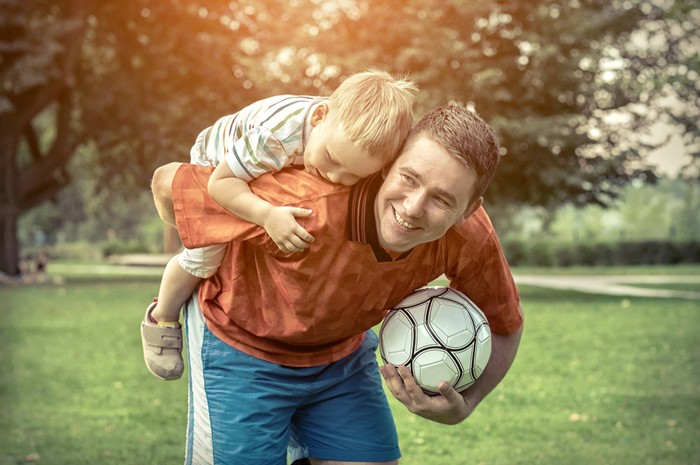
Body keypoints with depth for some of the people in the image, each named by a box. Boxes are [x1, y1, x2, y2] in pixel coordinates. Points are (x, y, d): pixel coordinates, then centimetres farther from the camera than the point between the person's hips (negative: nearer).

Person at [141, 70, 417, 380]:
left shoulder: (357, 138, -32)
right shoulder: (275, 136, -50)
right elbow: (221, 183, -42)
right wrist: (268, 215, -54)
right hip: (217, 166, -5)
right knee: (203, 259, -11)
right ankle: (162, 318, 18)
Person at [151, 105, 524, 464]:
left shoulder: (470, 236, -26)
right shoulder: (305, 208, -41)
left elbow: (504, 326, -4)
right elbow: (167, 182, -25)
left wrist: (461, 406, -22)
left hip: (345, 352, 4)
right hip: (240, 341, -4)